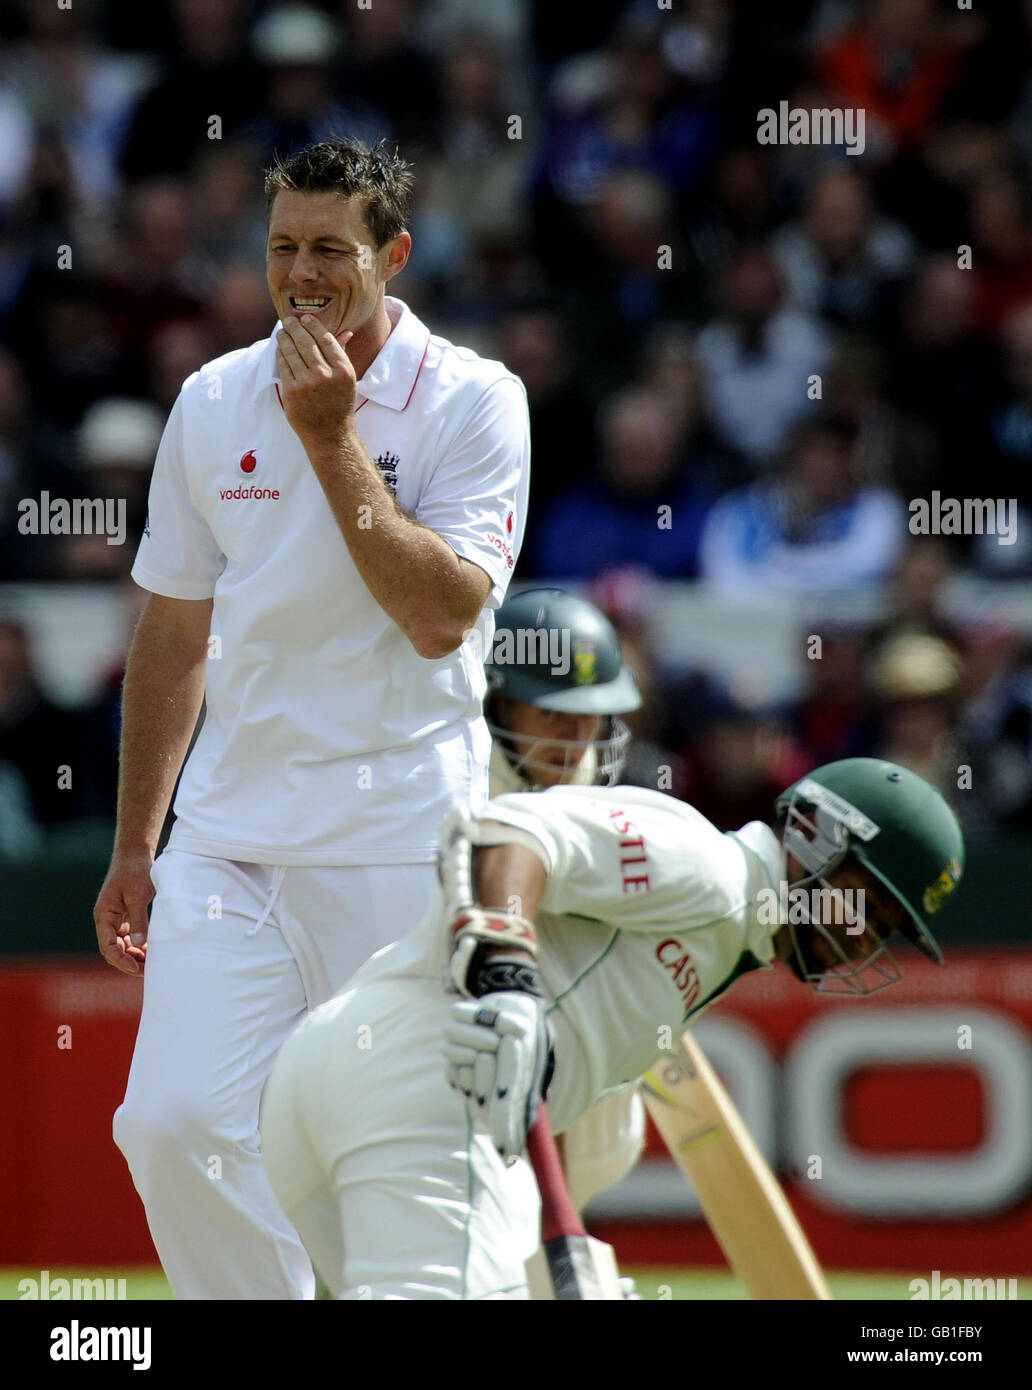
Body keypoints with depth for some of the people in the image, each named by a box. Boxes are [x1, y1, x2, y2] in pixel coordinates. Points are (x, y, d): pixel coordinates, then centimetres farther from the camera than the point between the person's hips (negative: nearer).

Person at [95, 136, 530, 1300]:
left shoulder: (471, 402, -4)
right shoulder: (213, 401, 10)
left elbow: (440, 617, -15)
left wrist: (333, 442, -17)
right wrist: (134, 845, 17)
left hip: (399, 842, -4)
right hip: (229, 835, 4)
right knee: (175, 1122, -10)